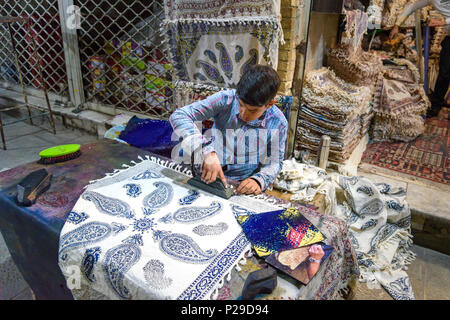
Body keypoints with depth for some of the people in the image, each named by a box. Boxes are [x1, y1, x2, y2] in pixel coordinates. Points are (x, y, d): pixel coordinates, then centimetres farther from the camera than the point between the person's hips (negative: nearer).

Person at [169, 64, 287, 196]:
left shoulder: (278, 123, -12)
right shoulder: (225, 100, -15)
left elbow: (275, 162, 1)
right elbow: (178, 116, -21)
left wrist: (259, 180, -21)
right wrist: (206, 150, -34)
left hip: (245, 186, 1)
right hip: (211, 179, 0)